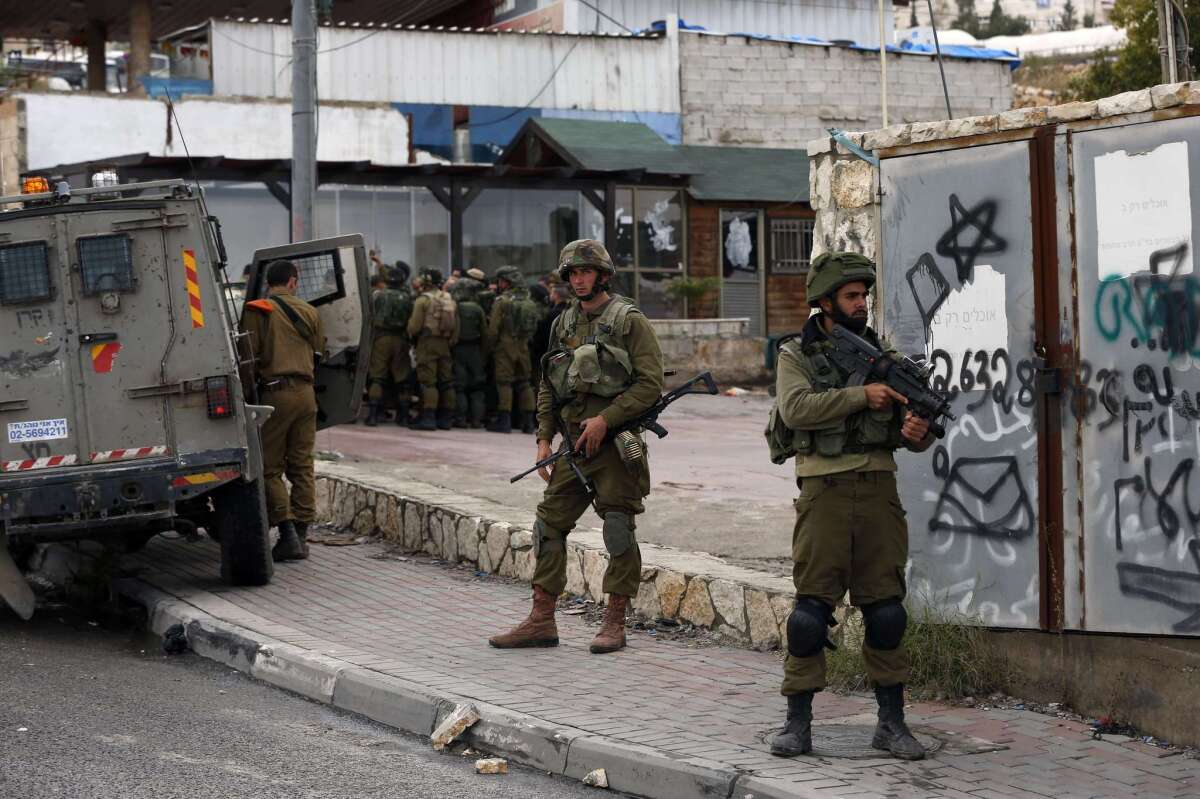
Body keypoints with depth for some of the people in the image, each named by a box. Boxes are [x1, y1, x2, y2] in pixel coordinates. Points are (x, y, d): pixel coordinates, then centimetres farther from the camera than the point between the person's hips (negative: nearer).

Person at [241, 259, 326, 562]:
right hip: (306, 392, 4)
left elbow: (248, 355, -7)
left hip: (275, 392, -4)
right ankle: (301, 534, 9)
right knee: (302, 466, 10)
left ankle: (288, 534, -9)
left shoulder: (257, 311, -3)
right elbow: (319, 353, 17)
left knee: (270, 468, 1)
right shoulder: (308, 312, 12)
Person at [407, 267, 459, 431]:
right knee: (446, 381, 8)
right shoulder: (450, 300, 12)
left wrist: (411, 335, 13)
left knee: (428, 382, -7)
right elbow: (456, 327, 12)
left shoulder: (423, 300, -7)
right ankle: (445, 419, 10)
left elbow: (414, 327, -8)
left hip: (427, 343, -6)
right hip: (445, 344, 6)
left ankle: (428, 417, -13)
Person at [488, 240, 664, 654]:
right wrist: (544, 438, 8)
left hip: (615, 443, -6)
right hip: (573, 444, 6)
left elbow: (650, 383, -11)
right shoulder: (563, 325, 14)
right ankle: (541, 621, 10)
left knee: (619, 533, -2)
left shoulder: (629, 321, -5)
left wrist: (605, 419, -17)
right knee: (549, 524, 4)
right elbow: (547, 386, 19)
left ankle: (614, 623, 7)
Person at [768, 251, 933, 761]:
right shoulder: (796, 355, 3)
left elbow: (907, 421, 13)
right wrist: (861, 395, -19)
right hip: (824, 490, -3)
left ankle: (892, 721, 11)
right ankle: (798, 723, 3)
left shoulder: (882, 353, 14)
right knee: (811, 606, -4)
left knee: (886, 608, 3)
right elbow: (796, 408, -15)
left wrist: (917, 432, -11)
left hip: (878, 489, 3)